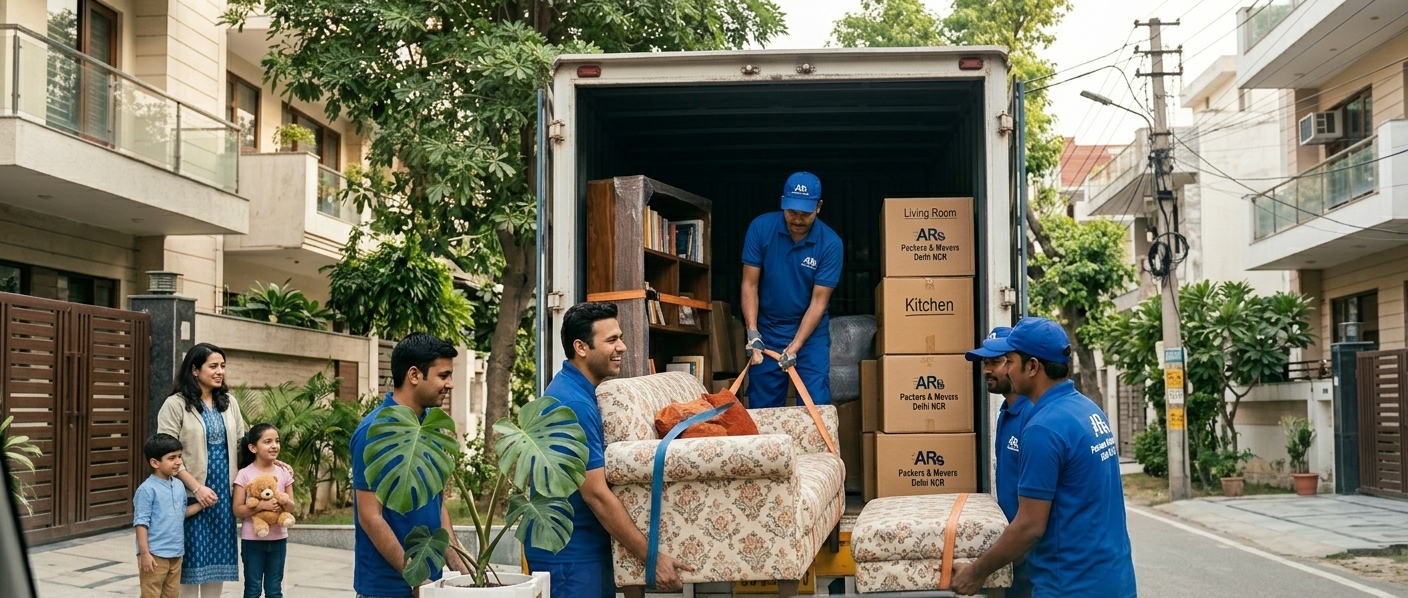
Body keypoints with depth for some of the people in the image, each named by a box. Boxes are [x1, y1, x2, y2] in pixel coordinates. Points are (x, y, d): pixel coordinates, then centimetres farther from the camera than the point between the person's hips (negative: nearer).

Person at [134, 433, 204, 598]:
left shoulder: (179, 486, 8)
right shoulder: (147, 489, -15)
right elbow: (141, 523, -15)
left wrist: (201, 504, 5)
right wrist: (144, 553, -17)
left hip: (176, 554, 7)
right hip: (155, 555, -7)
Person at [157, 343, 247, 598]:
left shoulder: (229, 402, 8)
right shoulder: (176, 404, -7)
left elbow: (241, 444, 12)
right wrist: (196, 487, -17)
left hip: (223, 492, 5)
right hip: (191, 493, -5)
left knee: (218, 554, 9)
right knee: (193, 555, 1)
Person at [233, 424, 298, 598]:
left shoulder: (284, 472, 3)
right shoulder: (245, 474, -8)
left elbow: (292, 507, 7)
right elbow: (238, 510, -10)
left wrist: (286, 503, -16)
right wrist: (262, 505, -24)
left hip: (278, 539, 3)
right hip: (253, 540, -3)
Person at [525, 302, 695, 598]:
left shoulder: (573, 389, 9)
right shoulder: (574, 404, -21)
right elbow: (596, 494, -24)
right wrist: (652, 557, -20)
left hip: (585, 545, 9)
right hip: (568, 552, -9)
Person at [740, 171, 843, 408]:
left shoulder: (830, 243, -16)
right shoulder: (761, 228, -13)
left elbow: (819, 301, -15)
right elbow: (750, 284, -9)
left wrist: (794, 347, -23)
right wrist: (752, 333, -20)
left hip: (811, 329, -1)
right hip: (767, 328, 1)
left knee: (816, 402, -7)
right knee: (762, 405, 4)